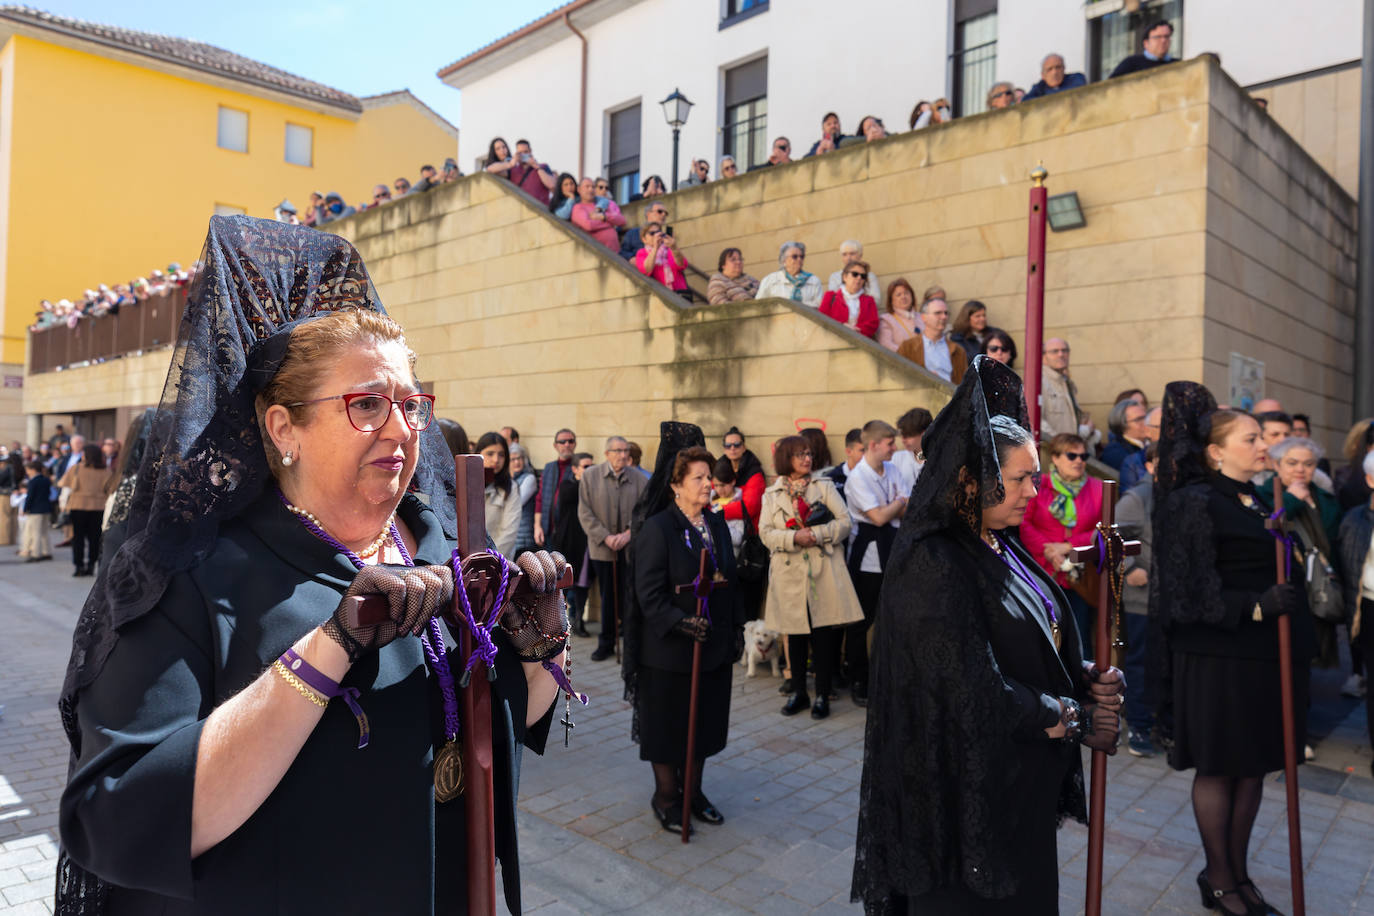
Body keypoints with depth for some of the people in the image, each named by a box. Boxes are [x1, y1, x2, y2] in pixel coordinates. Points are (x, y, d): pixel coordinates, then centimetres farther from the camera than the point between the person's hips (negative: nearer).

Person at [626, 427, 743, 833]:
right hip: (669, 650, -6)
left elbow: (729, 582, 12)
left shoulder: (717, 524, 6)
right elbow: (649, 593, -17)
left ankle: (693, 791, 34)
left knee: (703, 721, 16)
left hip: (714, 646, 6)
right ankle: (666, 796, 27)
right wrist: (681, 624, -27)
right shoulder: (656, 528, -14)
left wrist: (736, 631, 11)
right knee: (668, 724, 9)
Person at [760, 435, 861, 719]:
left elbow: (845, 521, 1)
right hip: (789, 574, 1)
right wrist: (794, 538, -17)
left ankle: (822, 694, 11)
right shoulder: (771, 495, 9)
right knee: (795, 634, 8)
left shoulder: (824, 486, 8)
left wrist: (818, 534, -14)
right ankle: (798, 692, 21)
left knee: (824, 634, -1)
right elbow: (765, 533, -1)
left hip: (823, 571, -1)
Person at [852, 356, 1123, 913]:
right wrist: (1076, 720, -14)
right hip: (968, 784, -8)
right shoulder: (934, 565, -24)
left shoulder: (1002, 548, 4)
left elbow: (1045, 643, 12)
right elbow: (976, 691, -26)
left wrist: (1089, 678, -8)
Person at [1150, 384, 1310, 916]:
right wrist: (1256, 607, -23)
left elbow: (1285, 570, 19)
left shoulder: (1262, 502, 13)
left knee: (1253, 766, 14)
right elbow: (1194, 587, -16)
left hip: (1264, 653, 7)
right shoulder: (1195, 503, -10)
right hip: (1217, 655, -7)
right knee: (1218, 768, 5)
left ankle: (1239, 871, 30)